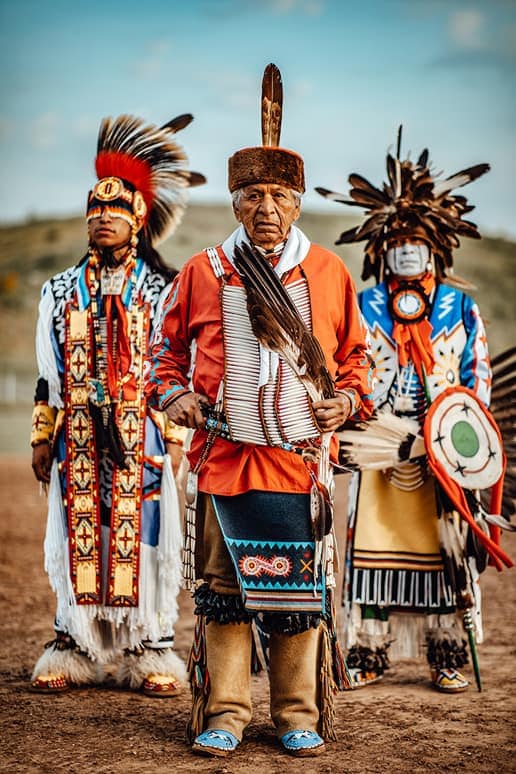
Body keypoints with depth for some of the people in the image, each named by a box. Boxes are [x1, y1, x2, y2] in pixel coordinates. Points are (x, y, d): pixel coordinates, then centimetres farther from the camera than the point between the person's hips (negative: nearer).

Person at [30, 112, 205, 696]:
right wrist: (42, 439, 9)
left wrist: (174, 438, -3)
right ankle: (74, 646, 13)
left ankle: (151, 650, 8)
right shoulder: (61, 291, 12)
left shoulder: (162, 291, 4)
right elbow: (49, 371, 12)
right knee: (78, 533, 4)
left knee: (139, 533, -1)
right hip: (77, 439, 3)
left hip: (141, 439, -2)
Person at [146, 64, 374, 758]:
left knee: (302, 591, 4)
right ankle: (224, 717, 15)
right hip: (223, 455, 0)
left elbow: (354, 354, 16)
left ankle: (300, 719, 18)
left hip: (301, 459, 0)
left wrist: (346, 401, -1)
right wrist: (175, 395, -3)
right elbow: (168, 348, 15)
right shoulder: (202, 273, 6)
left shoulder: (330, 273, 7)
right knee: (222, 589, 4)